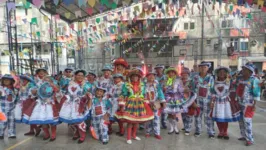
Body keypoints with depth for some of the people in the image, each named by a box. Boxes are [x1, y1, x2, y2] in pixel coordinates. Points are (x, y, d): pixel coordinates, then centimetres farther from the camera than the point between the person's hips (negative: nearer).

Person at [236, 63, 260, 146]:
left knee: (247, 121, -5)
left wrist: (254, 105, -15)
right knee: (241, 120, 12)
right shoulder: (239, 79, 7)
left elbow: (256, 93, -13)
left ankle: (250, 139, 7)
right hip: (240, 103, 7)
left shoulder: (253, 80, -13)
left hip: (249, 104, -7)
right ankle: (244, 136, 27)